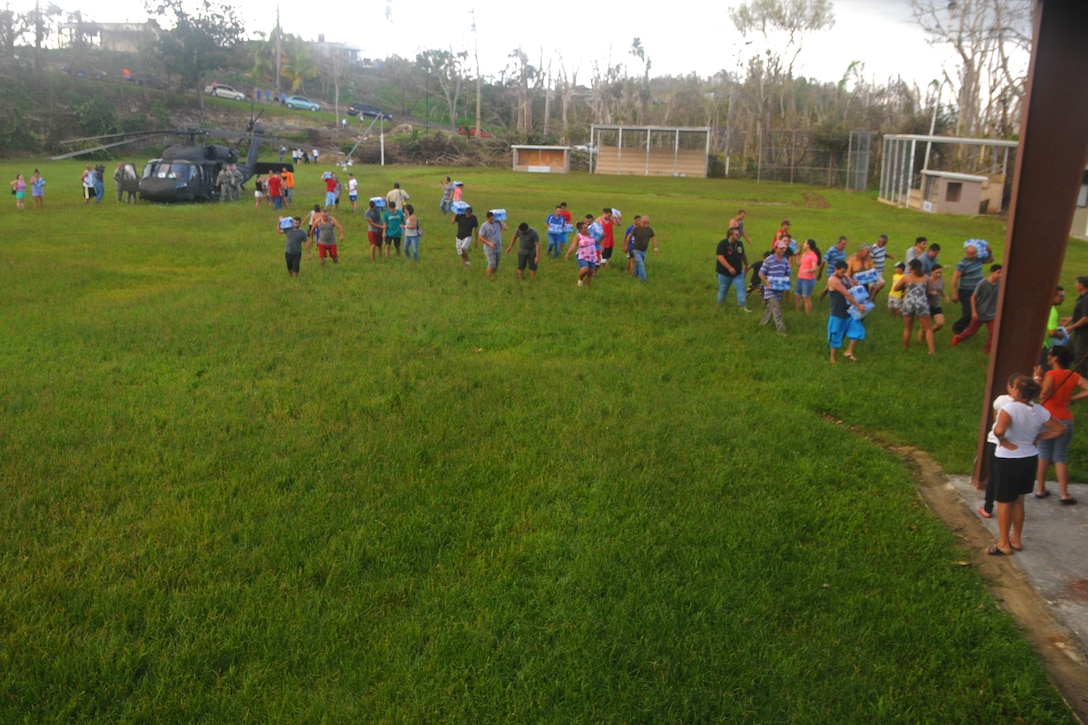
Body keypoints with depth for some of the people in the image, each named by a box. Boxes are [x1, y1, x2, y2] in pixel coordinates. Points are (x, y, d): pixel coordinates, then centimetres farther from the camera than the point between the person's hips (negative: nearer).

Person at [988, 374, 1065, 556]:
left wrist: (1003, 441, -20)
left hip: (1008, 461, -6)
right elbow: (1059, 429, 9)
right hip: (1030, 459, 6)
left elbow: (999, 430, -39)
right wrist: (1037, 437, 6)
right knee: (1018, 500, 21)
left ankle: (1004, 544, 16)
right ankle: (1016, 540, 32)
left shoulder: (1010, 408, -23)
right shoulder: (1040, 411, -3)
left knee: (1004, 503, 8)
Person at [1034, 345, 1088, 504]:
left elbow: (1043, 395, -25)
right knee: (1061, 457, 9)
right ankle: (1065, 494, 6)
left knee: (1044, 455, 12)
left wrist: (1037, 378, -15)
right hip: (1066, 421, 3)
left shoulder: (1051, 375, -13)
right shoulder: (1074, 376, 1)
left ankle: (1040, 489, 17)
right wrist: (1072, 398, -2)